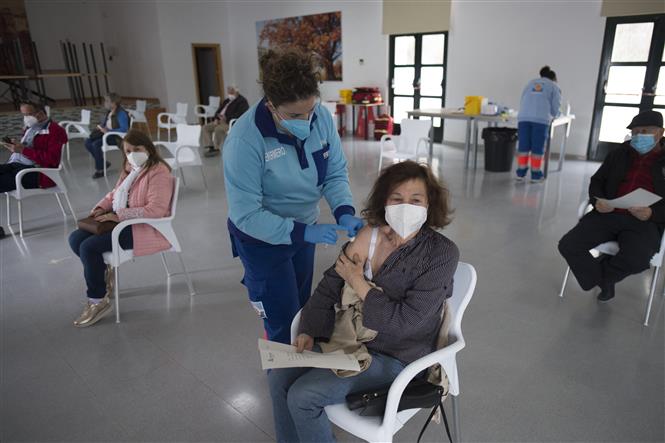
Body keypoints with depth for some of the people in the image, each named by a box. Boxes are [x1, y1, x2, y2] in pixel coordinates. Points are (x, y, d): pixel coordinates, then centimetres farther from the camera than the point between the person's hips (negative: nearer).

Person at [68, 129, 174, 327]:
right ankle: (104, 273, 15)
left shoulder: (159, 172, -15)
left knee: (89, 246, -20)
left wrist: (119, 215, -24)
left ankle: (98, 300, -4)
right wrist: (101, 207, 4)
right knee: (75, 239, -2)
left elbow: (156, 209, -25)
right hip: (122, 221, 10)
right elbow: (114, 194, 26)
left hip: (146, 229, -10)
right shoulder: (130, 169, 16)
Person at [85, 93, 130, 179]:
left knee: (96, 144, -27)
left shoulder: (121, 113, -17)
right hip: (106, 133, 9)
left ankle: (100, 170, -12)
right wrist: (100, 127, 1)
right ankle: (103, 163, 6)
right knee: (88, 142, -7)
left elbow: (124, 129, -27)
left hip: (117, 137, -9)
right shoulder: (109, 112, 10)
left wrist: (108, 131, -28)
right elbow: (104, 122, 24)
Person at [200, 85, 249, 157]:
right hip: (221, 121, 9)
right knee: (205, 127, -4)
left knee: (218, 129, -35)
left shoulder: (242, 101, -4)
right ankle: (211, 147, -11)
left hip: (232, 122, -9)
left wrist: (227, 118, -24)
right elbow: (218, 110, 24)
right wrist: (216, 119, 1)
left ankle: (216, 148, -21)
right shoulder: (227, 101, 24)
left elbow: (239, 114, -19)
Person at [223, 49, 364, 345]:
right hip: (262, 238, -5)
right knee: (284, 320, 5)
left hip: (304, 227, 5)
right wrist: (304, 232, -33)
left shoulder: (321, 117, -17)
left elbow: (336, 172, -8)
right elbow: (246, 215, -27)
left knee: (302, 305, 24)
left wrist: (344, 211, -26)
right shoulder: (245, 140, -30)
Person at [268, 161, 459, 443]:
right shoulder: (370, 233, -4)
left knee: (302, 396, -15)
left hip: (393, 356, -5)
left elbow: (404, 322, -22)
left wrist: (358, 283, -18)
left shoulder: (441, 253, -18)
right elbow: (330, 285, 1)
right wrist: (309, 332, -10)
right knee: (279, 377, -3)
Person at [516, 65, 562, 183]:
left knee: (523, 147, 5)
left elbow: (522, 101, 27)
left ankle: (521, 173, 9)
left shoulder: (531, 83, 29)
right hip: (541, 119, -3)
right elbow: (555, 106, 11)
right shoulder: (554, 86, 19)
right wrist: (551, 115, 30)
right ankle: (536, 175, 8)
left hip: (523, 117, 3)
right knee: (537, 148, 3)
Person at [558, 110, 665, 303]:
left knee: (636, 260, -34)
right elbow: (597, 181, 17)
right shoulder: (619, 154, 14)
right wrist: (597, 201, -6)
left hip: (645, 222, -3)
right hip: (608, 214, 3)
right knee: (568, 245, -19)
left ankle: (602, 272, 3)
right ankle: (603, 280, 5)